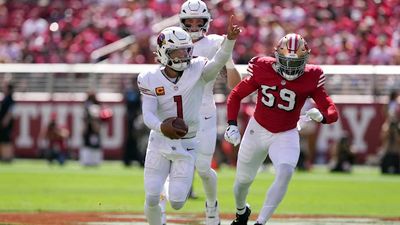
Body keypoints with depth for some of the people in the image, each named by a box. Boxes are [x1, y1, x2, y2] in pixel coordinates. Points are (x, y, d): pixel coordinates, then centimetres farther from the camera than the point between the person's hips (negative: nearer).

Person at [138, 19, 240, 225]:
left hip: (187, 146, 0)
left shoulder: (197, 71, -8)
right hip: (159, 144, 0)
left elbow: (219, 61, -27)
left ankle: (176, 186, 33)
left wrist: (230, 39, -47)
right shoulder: (150, 80, -8)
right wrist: (161, 127, -38)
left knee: (177, 203, -4)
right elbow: (148, 115, -15)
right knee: (151, 199, -3)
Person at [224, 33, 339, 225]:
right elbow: (236, 95, -4)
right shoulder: (262, 70, -17)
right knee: (243, 180, 15)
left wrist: (320, 116, -43)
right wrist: (232, 125, -14)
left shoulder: (310, 78, -18)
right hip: (257, 130, 1)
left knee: (285, 173, -28)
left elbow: (332, 112, -20)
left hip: (286, 135, -1)